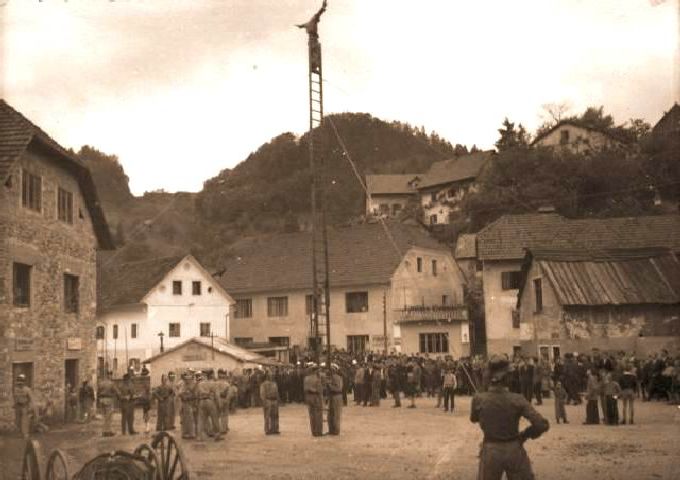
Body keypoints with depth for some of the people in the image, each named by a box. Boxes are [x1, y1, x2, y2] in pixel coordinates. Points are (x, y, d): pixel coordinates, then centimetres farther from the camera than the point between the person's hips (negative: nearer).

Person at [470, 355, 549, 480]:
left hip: (491, 451, 1)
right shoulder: (517, 400, -17)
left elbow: (473, 418, 8)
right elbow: (542, 425, -18)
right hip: (514, 450, -1)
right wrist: (525, 435, -2)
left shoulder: (479, 399, -14)